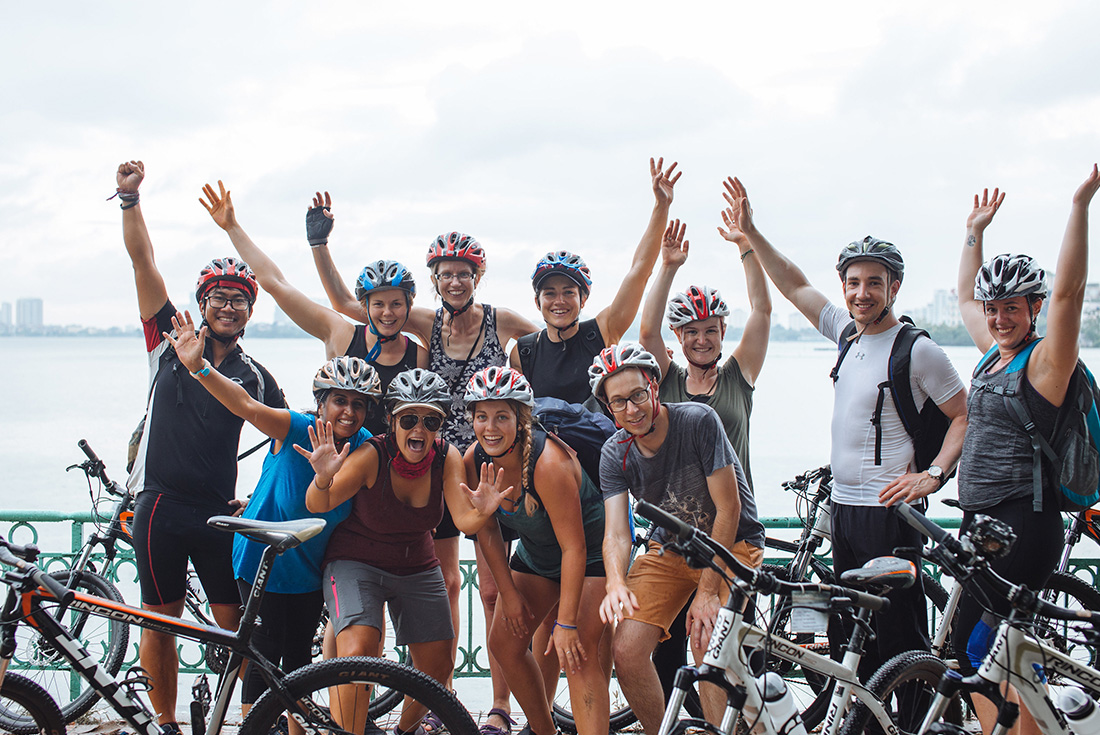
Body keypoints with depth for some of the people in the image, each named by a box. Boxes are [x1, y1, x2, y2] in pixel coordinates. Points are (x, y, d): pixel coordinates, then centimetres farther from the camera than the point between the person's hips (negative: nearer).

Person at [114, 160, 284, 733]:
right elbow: (142, 261, -3)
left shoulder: (254, 377, 7)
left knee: (236, 624, 1)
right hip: (161, 506, -1)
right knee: (160, 621, 5)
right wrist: (130, 198, -10)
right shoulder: (170, 343, 4)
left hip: (220, 512, 1)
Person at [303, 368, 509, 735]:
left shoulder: (447, 457, -14)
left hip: (417, 567, 4)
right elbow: (318, 506, -30)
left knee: (439, 666, 7)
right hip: (356, 563, -4)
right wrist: (324, 479, -52)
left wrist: (480, 512, -44)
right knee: (358, 653, -28)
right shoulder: (373, 455, -25)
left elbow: (464, 522, -21)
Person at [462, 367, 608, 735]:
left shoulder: (549, 463, -35)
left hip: (592, 550, -7)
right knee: (505, 643, 5)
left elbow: (574, 548, -33)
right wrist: (509, 594, -3)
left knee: (578, 653, -20)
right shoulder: (475, 460, -15)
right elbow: (488, 530, -1)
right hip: (536, 551, 7)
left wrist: (566, 622, -31)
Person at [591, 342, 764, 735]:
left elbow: (728, 509, -21)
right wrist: (616, 583, -39)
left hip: (732, 544, -4)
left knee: (707, 647, -27)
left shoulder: (699, 421, -22)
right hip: (670, 549, 4)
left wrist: (707, 592, -24)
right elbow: (616, 532, -16)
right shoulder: (615, 455, -9)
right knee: (626, 651, -13)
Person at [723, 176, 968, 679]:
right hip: (843, 505, 8)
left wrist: (933, 475, -17)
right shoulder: (846, 332, 10)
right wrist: (750, 233, 13)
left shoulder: (918, 350, -10)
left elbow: (966, 416, -6)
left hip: (888, 510, -8)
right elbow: (794, 285, 18)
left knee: (899, 635, -8)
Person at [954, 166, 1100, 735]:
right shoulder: (993, 354, 13)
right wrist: (975, 231, 30)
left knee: (975, 645, -11)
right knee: (1007, 650, 11)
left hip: (1023, 524, -8)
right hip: (980, 521, 8)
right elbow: (964, 295, 29)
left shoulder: (1044, 362, -9)